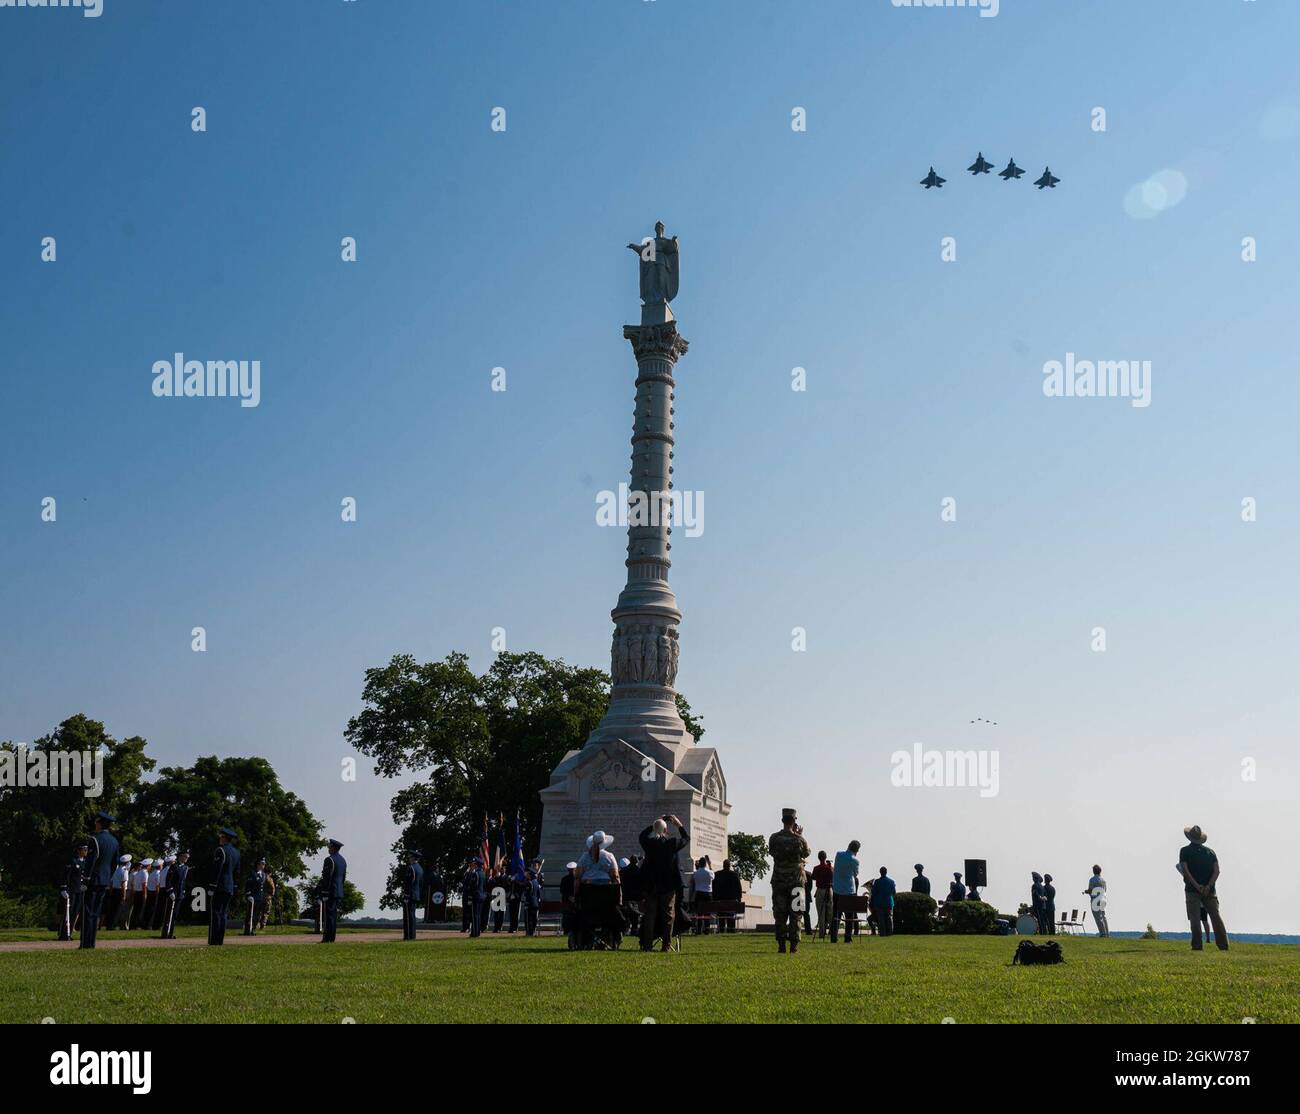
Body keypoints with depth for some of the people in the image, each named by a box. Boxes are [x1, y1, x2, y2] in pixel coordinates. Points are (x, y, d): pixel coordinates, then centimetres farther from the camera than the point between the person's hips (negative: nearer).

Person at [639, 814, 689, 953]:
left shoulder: (648, 842, -6)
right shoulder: (672, 842, -10)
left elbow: (641, 835, 18)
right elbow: (686, 838, 10)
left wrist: (656, 823, 20)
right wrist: (679, 825, 19)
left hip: (650, 886, 1)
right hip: (668, 886, -1)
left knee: (649, 915, 7)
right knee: (668, 914, 5)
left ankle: (646, 945, 6)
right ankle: (666, 945, 1)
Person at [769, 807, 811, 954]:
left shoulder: (774, 838, -6)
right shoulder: (799, 840, -8)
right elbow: (806, 854, 11)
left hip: (779, 881, 1)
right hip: (796, 881, -1)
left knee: (780, 915, 5)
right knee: (795, 915, 4)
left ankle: (781, 946, 2)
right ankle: (793, 946, 1)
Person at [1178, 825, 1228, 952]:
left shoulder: (1185, 851, 1)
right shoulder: (1210, 852, 11)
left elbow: (1185, 870, -11)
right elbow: (1217, 871, 0)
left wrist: (1197, 886, -15)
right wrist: (1208, 886, -9)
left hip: (1192, 890, -3)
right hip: (1209, 891, 3)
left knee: (1195, 919, -3)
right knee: (1215, 917, 5)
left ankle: (1198, 946, -9)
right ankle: (1223, 946, 1)